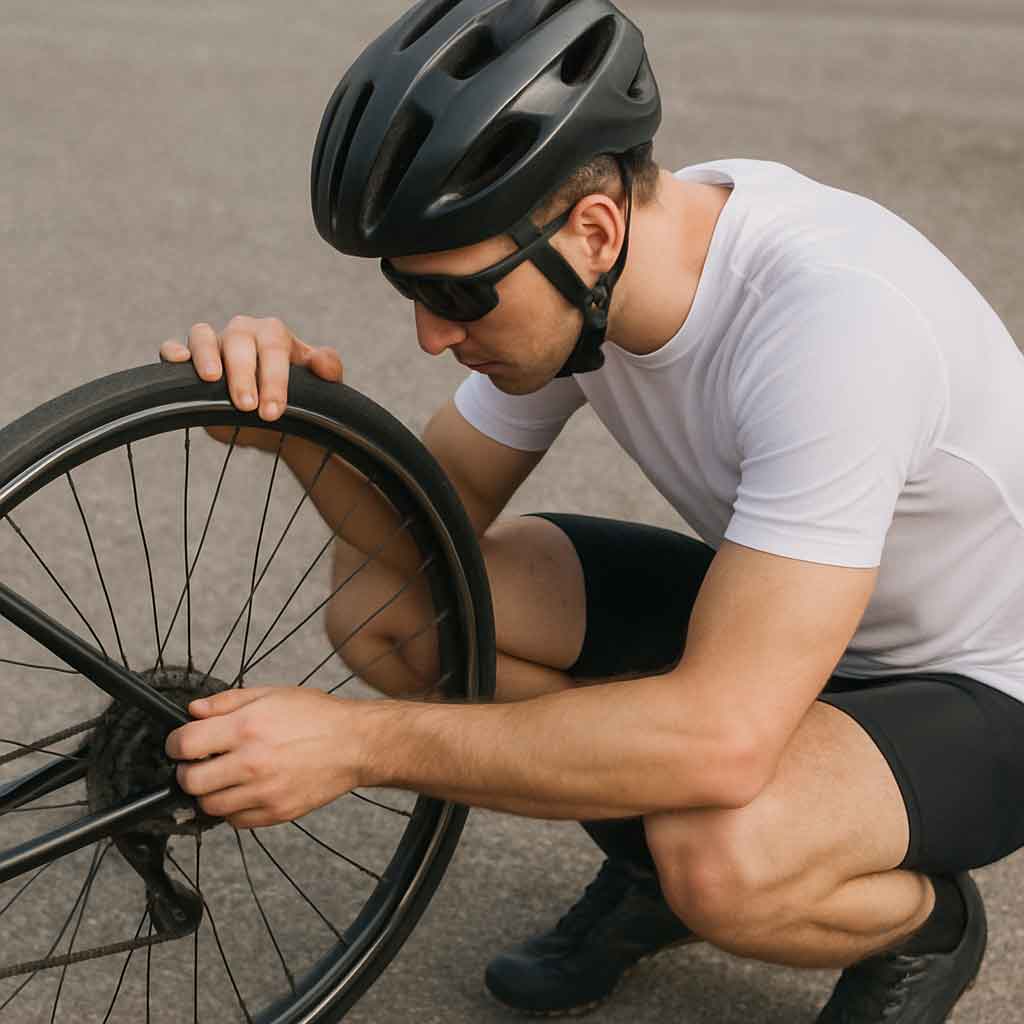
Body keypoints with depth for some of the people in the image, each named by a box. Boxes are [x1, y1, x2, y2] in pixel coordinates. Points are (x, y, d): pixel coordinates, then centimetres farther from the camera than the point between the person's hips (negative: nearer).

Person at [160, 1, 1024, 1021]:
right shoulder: (570, 274, -13)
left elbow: (723, 739, -40)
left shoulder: (834, 316, -37)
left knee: (722, 858, -38)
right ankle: (653, 868, 13)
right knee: (382, 599, -9)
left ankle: (924, 922, -2)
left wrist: (359, 740, -37)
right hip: (772, 618, 7)